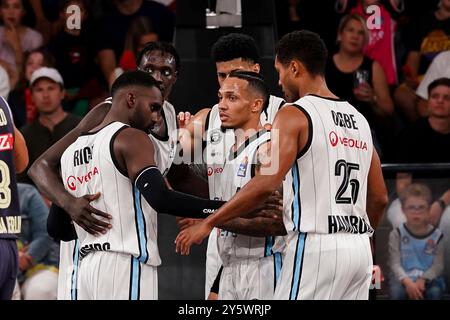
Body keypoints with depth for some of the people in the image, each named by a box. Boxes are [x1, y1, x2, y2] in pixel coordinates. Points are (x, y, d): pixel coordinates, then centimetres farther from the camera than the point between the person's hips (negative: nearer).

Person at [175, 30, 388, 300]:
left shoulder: (294, 115, -8)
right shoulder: (359, 120, 15)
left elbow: (266, 184, -19)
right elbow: (380, 198, 18)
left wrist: (208, 223, -13)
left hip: (314, 247, -7)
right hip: (359, 248, 8)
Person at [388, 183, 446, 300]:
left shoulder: (436, 235, -1)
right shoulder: (397, 234, -4)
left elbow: (438, 264, -5)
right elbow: (395, 263, -9)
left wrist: (423, 279, -22)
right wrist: (407, 282, -27)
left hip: (429, 277, 1)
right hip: (404, 277, -1)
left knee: (435, 291, -31)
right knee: (396, 291, -32)